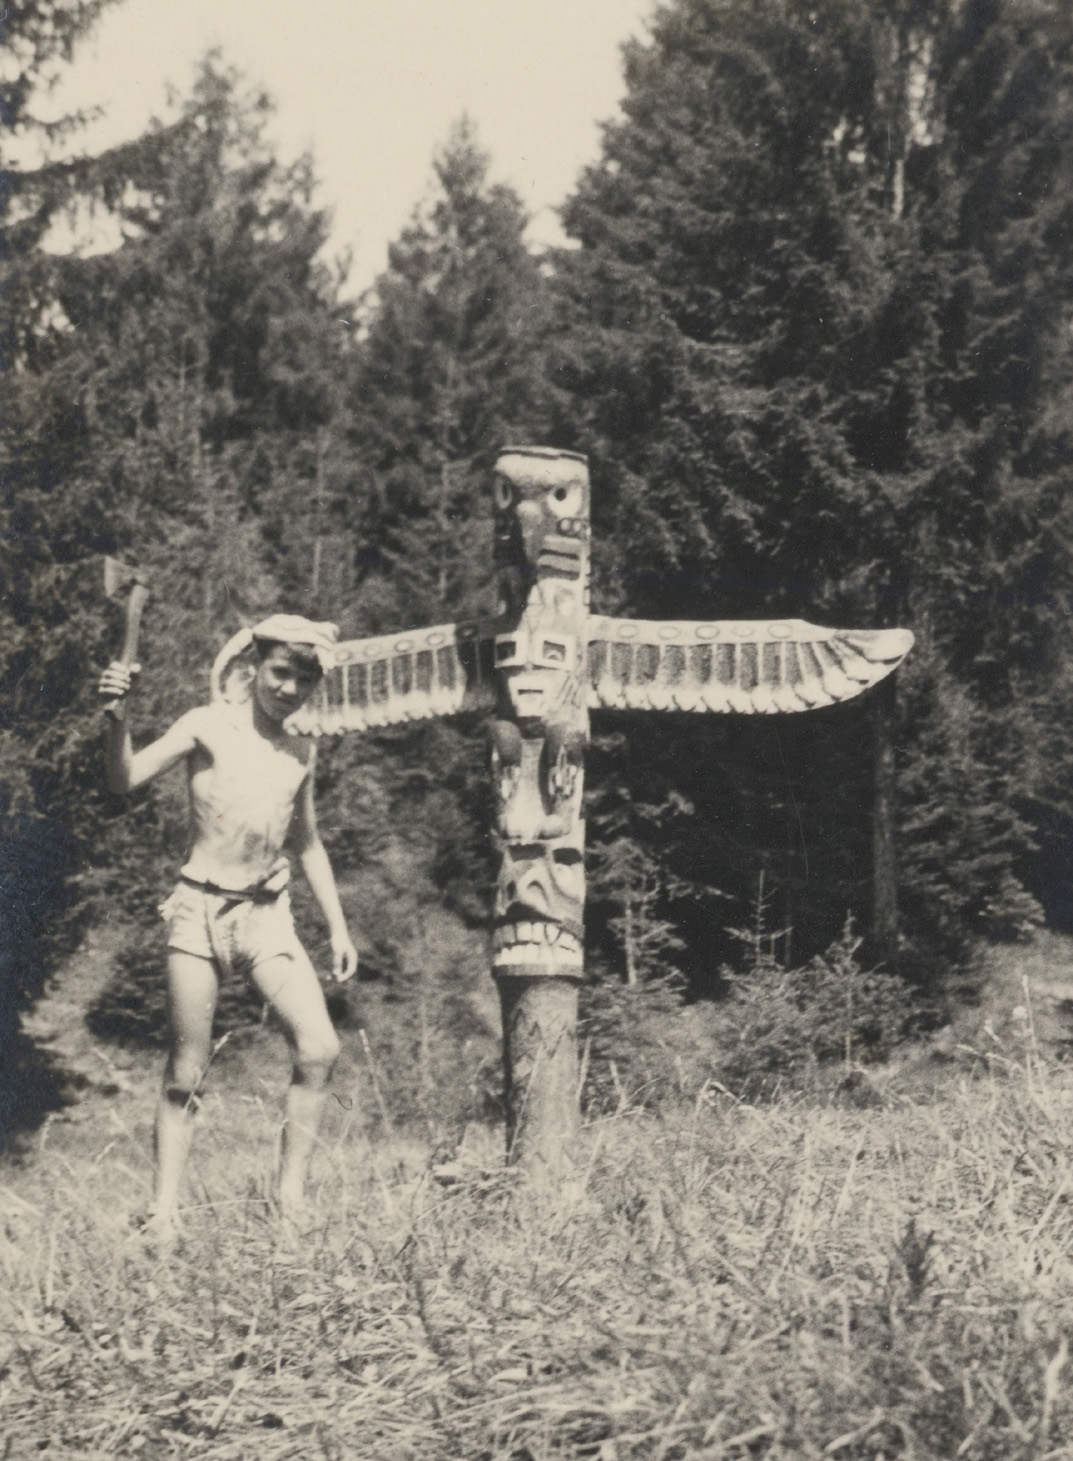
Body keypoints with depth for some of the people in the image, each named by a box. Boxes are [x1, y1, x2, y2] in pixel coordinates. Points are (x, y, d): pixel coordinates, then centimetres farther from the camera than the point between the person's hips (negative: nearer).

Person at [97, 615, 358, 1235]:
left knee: (320, 1049, -13)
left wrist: (339, 926, 18)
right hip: (201, 908, -4)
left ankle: (292, 1196, -1)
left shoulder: (302, 754, 11)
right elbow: (126, 779, -13)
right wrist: (119, 716, -32)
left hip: (268, 914, 4)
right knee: (186, 1075, -1)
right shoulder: (209, 726, -3)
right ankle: (165, 1213, 8)